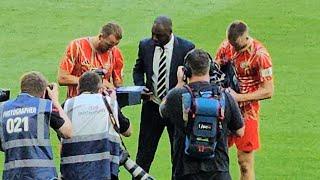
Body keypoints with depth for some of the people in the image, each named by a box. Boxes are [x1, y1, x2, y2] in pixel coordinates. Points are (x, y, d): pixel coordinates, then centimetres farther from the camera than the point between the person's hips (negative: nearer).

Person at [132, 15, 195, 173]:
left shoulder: (186, 48, -11)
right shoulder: (145, 45, -1)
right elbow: (138, 70, 14)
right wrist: (140, 87, -6)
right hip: (152, 105, 2)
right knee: (144, 153, 5)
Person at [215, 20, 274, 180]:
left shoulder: (259, 55, -16)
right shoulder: (226, 47, 1)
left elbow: (268, 91, -14)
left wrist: (239, 97, -20)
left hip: (246, 111, -5)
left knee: (245, 162, -1)